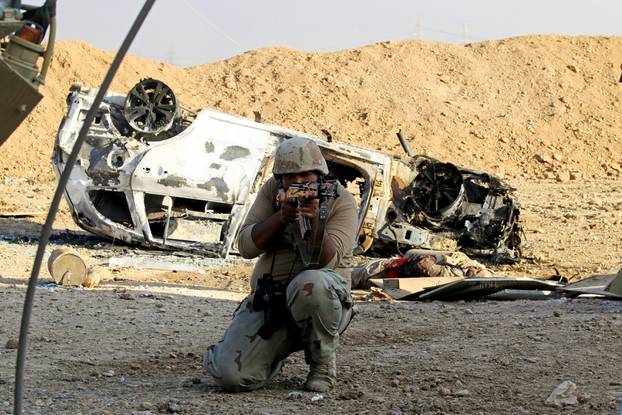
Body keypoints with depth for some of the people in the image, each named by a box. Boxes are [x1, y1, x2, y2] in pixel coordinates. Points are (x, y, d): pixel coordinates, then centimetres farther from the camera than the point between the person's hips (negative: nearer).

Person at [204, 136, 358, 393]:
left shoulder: (341, 200, -6)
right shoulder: (272, 191, 3)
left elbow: (327, 260, -18)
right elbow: (246, 246, -6)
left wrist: (315, 219, -33)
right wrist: (281, 217, -22)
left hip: (323, 299, -2)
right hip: (266, 299, 2)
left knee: (310, 283, -41)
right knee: (229, 376, -20)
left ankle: (323, 363, -13)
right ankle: (274, 355, 18)